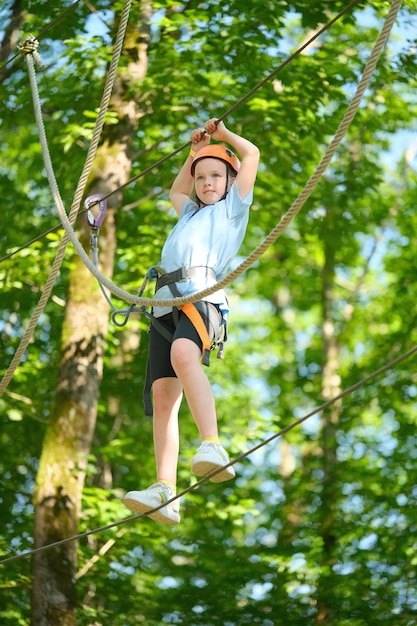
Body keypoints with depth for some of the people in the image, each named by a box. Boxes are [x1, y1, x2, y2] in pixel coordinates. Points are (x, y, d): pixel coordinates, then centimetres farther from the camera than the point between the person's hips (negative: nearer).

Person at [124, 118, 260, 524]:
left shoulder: (232, 207, 21)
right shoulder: (191, 213, 38)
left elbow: (252, 153, 22)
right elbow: (175, 191, 59)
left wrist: (222, 133, 38)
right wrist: (194, 151, 53)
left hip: (202, 295, -7)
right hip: (165, 304, 7)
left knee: (183, 355, -38)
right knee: (163, 392, -12)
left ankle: (213, 446, -51)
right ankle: (165, 490, -24)